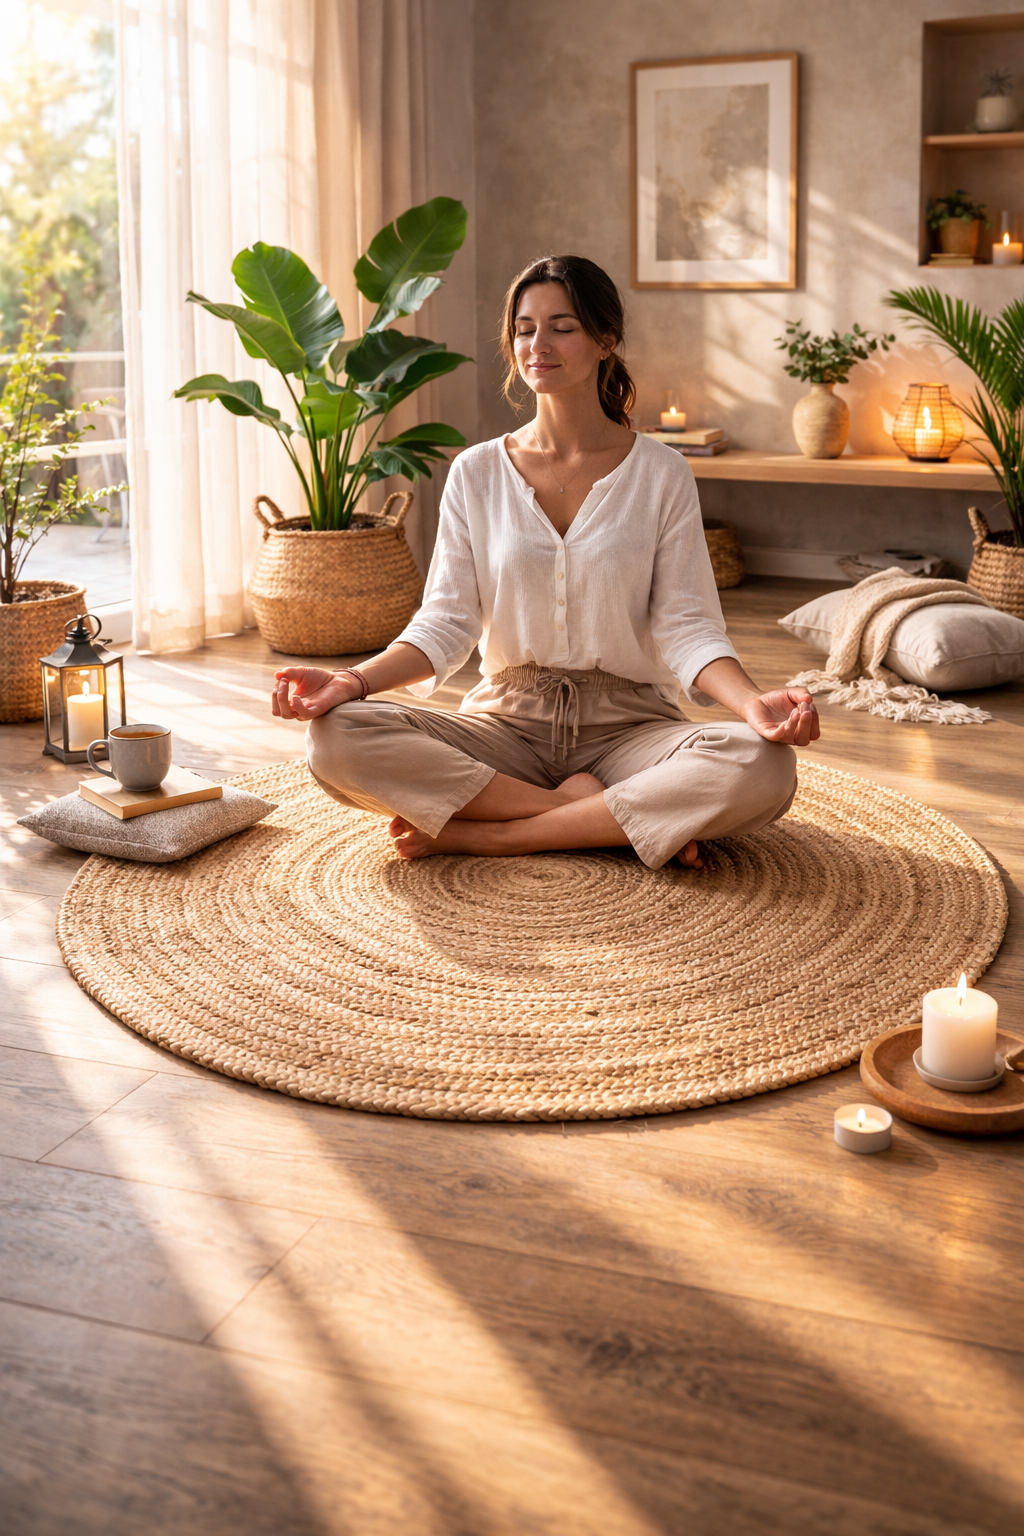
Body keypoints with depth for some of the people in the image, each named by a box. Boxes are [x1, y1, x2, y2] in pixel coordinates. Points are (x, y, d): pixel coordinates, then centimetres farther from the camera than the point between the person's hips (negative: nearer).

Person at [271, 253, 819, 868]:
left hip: (625, 724, 0)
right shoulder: (477, 473, 6)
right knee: (336, 737, -26)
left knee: (764, 768, -32)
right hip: (506, 721, 1)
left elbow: (686, 626, -5)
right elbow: (446, 622, 1)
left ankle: (481, 834, -22)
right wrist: (355, 679, -18)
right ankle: (598, 815, -18)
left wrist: (752, 702, -25)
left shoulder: (662, 474, 2)